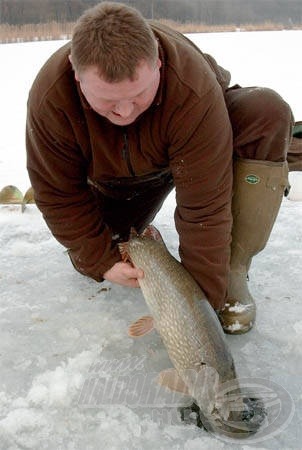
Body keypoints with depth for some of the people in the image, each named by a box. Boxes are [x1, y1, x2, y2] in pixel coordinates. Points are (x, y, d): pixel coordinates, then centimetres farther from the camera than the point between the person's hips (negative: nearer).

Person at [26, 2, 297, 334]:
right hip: (115, 175, 3)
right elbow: (59, 195, -19)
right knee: (88, 260, -4)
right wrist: (101, 260, -20)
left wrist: (204, 295, -33)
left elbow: (204, 207, -38)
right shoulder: (49, 98, -33)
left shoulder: (195, 92, -43)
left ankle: (231, 273, -25)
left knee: (269, 114, -32)